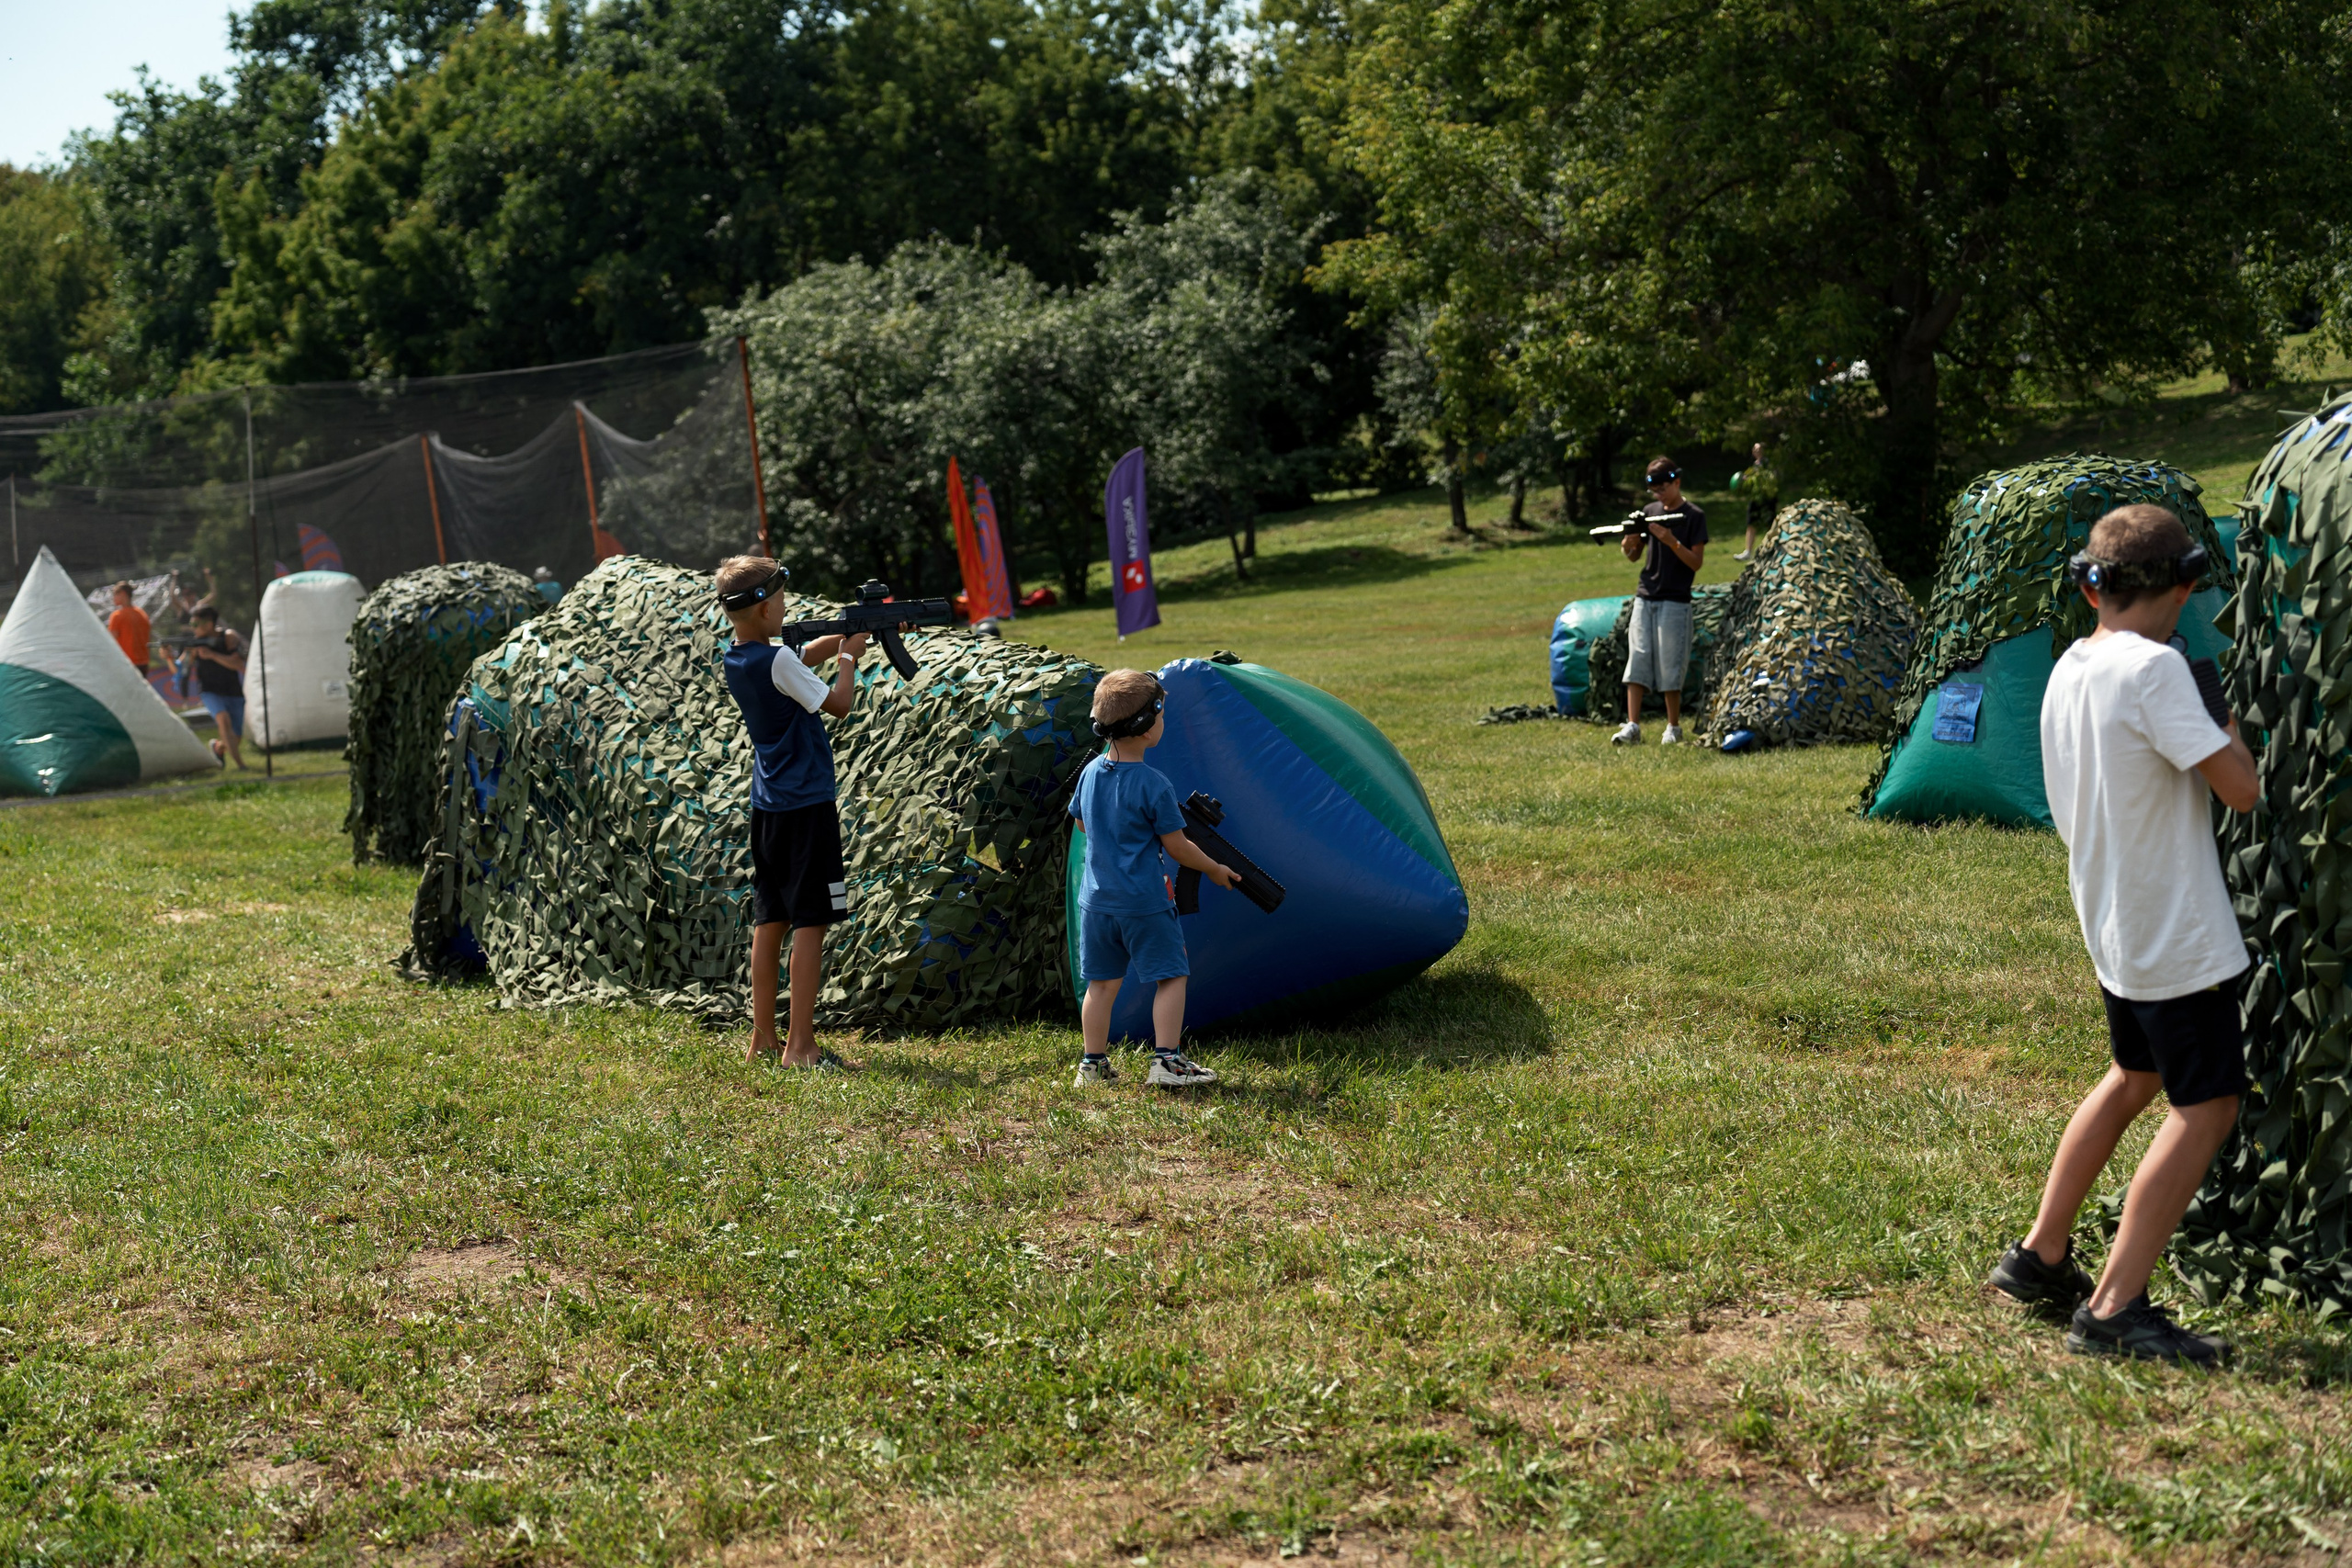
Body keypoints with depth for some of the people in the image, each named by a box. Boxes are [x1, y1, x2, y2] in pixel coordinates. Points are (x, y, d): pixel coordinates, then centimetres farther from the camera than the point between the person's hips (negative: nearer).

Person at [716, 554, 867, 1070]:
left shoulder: (736, 661, 8)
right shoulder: (777, 661, -18)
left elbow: (808, 655, 22)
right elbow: (838, 703, -10)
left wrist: (847, 635, 13)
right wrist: (849, 657, 4)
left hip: (768, 808, 9)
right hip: (805, 806, -9)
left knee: (770, 922, 12)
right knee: (810, 924, -4)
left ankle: (764, 1039, 17)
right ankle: (800, 1046, -4)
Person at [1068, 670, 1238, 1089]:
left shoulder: (1090, 774, 3)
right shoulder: (1154, 785, -17)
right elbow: (1177, 847, -11)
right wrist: (1214, 869, 5)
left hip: (1097, 899, 7)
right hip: (1144, 903, -7)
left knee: (1102, 983, 13)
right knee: (1171, 976, 4)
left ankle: (1093, 1064, 17)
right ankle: (1167, 1061, 1)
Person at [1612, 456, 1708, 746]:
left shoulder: (1694, 515, -4)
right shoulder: (1650, 512, 11)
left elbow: (1696, 562, -8)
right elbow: (1634, 557, 16)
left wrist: (1671, 541, -22)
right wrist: (1629, 545, -7)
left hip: (1675, 600, -5)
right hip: (1645, 597, 5)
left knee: (1670, 666, -3)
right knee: (1637, 660, -3)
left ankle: (1673, 728, 8)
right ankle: (1632, 726, -6)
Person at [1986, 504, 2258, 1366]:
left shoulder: (2068, 670, 5)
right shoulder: (2154, 669, -20)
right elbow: (2239, 786, -23)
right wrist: (2232, 731, -4)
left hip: (2113, 926, 9)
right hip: (2179, 932, -9)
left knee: (2134, 1077, 24)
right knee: (2206, 1104, -1)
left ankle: (2040, 1256, 29)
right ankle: (2113, 1310, -2)